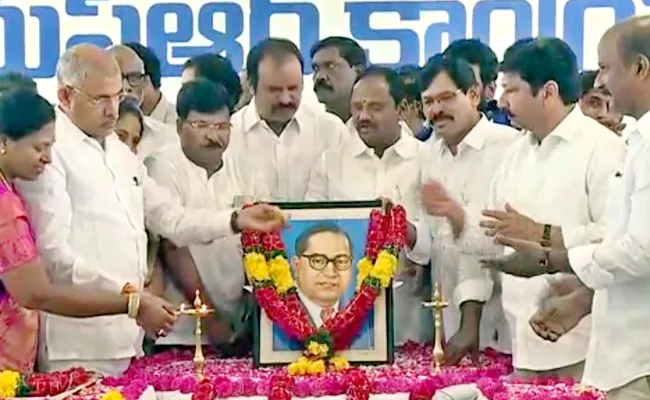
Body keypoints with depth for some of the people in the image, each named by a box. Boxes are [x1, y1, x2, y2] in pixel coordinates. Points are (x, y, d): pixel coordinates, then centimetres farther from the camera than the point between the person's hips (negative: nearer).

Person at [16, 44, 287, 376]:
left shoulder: (119, 151, 18)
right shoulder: (49, 152, -9)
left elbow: (171, 220, 19)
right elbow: (53, 252, -17)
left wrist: (237, 220, 7)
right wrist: (124, 291, -22)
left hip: (124, 334, 7)